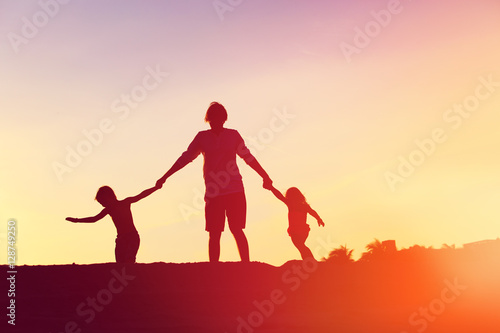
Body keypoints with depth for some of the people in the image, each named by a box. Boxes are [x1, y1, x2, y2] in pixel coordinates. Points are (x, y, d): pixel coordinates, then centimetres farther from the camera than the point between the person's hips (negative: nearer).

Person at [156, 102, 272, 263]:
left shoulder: (233, 135, 8)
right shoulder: (202, 137, 8)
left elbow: (248, 157, 16)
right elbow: (185, 158, 12)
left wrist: (265, 176, 19)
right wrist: (165, 177, 11)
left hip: (235, 190, -1)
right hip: (213, 193, 1)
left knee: (237, 230, -6)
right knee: (214, 233, -2)